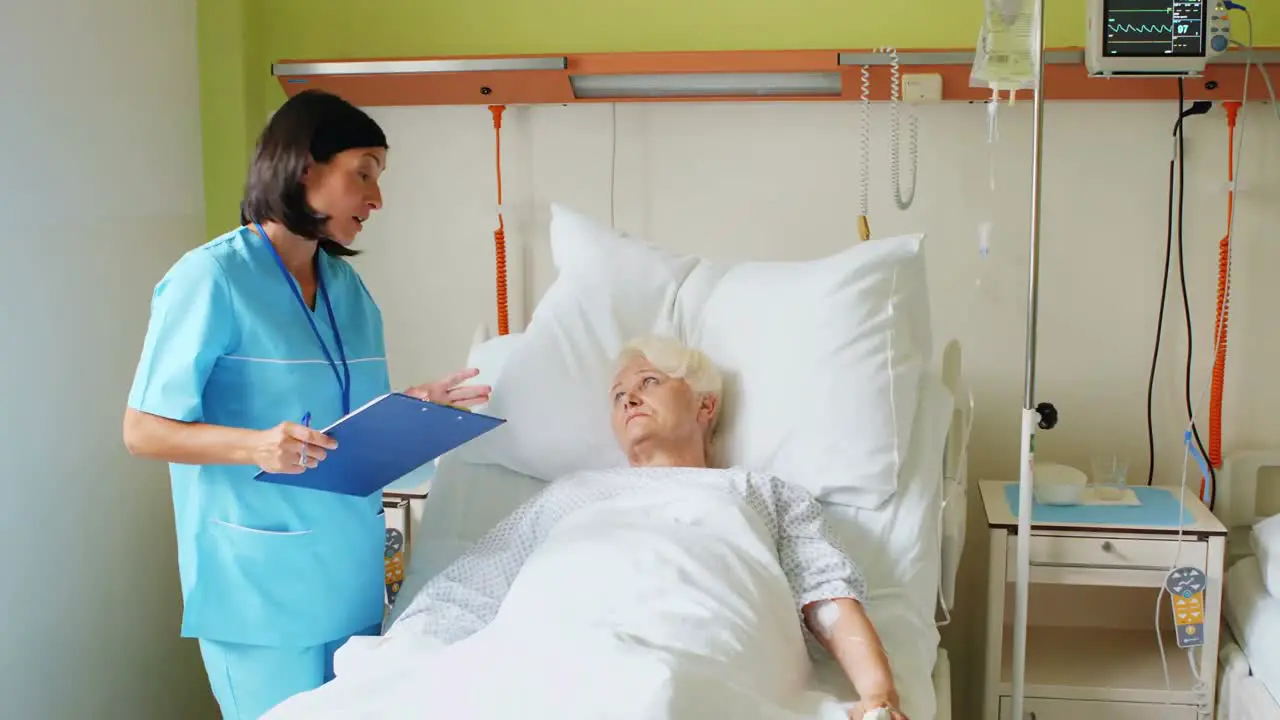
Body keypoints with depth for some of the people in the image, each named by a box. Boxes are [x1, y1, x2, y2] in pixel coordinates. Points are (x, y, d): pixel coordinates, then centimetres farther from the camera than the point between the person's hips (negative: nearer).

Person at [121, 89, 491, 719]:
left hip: (350, 567, 7)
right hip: (260, 578, -7)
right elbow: (144, 431, -12)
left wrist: (409, 408, -1)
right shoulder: (213, 277, -11)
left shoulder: (348, 286, 10)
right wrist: (255, 446, -28)